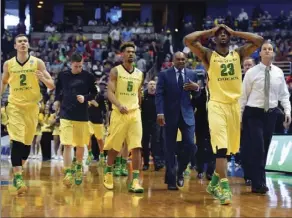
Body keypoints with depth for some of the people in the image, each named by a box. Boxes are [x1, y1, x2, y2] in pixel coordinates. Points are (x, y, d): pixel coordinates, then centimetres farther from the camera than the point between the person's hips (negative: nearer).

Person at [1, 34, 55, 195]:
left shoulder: (38, 62, -2)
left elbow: (52, 86, -3)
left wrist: (43, 78, -23)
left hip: (32, 106, 1)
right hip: (14, 106, -1)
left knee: (27, 142, 11)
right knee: (16, 141, -15)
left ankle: (17, 172, 34)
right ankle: (18, 178, -18)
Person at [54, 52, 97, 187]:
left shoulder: (88, 77, -2)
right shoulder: (63, 75, 1)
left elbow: (94, 93, 5)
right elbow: (58, 89, 21)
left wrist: (85, 98, -13)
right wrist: (57, 100, 9)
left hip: (82, 115, 1)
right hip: (66, 114, -1)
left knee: (80, 145, 12)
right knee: (67, 145, -10)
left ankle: (78, 169, 34)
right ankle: (68, 173, -11)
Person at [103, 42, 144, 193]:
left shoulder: (139, 74, 12)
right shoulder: (115, 71, -2)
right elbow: (109, 92, -10)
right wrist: (119, 105, -26)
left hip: (135, 113, 3)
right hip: (119, 112, -3)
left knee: (136, 147, -9)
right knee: (114, 147, 7)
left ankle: (135, 181, -10)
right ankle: (108, 172, 32)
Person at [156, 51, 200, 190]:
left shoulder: (192, 74, 9)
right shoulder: (164, 74, 2)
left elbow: (196, 96, 13)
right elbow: (159, 95, -4)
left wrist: (196, 88, -10)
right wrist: (160, 113, -15)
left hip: (187, 115, 2)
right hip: (170, 115, -2)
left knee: (190, 145, -8)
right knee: (170, 148, 3)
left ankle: (180, 171, 16)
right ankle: (171, 180, 10)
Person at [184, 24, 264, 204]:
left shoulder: (239, 54, 9)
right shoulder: (208, 55, 1)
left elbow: (259, 40, -1)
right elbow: (188, 40, -11)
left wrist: (234, 32, 2)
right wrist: (210, 31, -2)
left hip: (234, 105, 4)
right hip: (217, 105, -4)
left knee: (229, 148, 13)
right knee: (221, 147, -17)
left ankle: (214, 183, 28)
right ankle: (224, 186, -19)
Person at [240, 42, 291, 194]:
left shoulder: (279, 73, 4)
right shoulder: (251, 72, -5)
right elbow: (243, 95, -2)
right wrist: (239, 116, -3)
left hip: (271, 114, 4)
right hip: (254, 113, -4)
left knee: (264, 149, 10)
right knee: (257, 148, -11)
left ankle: (258, 181, 20)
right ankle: (259, 183, -7)